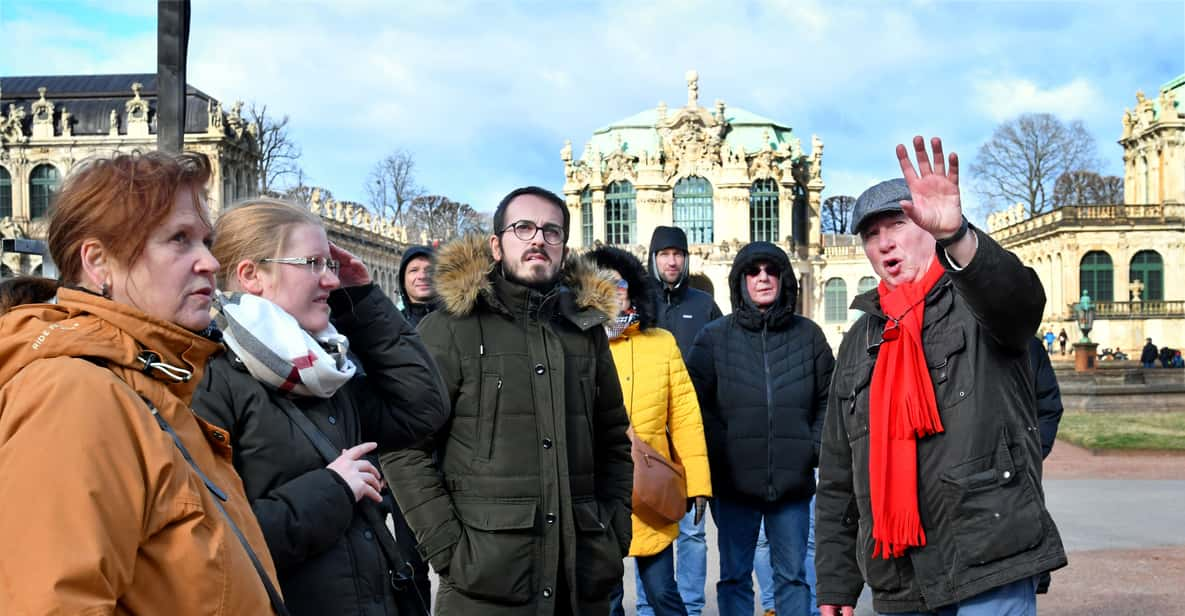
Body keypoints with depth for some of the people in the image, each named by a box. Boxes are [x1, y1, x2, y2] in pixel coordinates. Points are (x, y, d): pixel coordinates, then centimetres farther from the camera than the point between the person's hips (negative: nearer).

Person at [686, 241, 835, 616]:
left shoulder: (808, 335, 6)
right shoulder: (715, 337, 1)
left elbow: (829, 399, 10)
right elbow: (697, 402, -1)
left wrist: (815, 448, -1)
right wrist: (719, 454, -9)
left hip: (793, 481, 1)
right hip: (734, 482, -1)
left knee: (792, 575, 8)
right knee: (734, 576, 8)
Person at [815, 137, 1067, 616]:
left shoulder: (975, 303, 1)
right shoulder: (859, 342, 15)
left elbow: (1020, 296, -28)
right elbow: (838, 478, 16)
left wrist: (956, 235, -46)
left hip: (990, 563, -5)